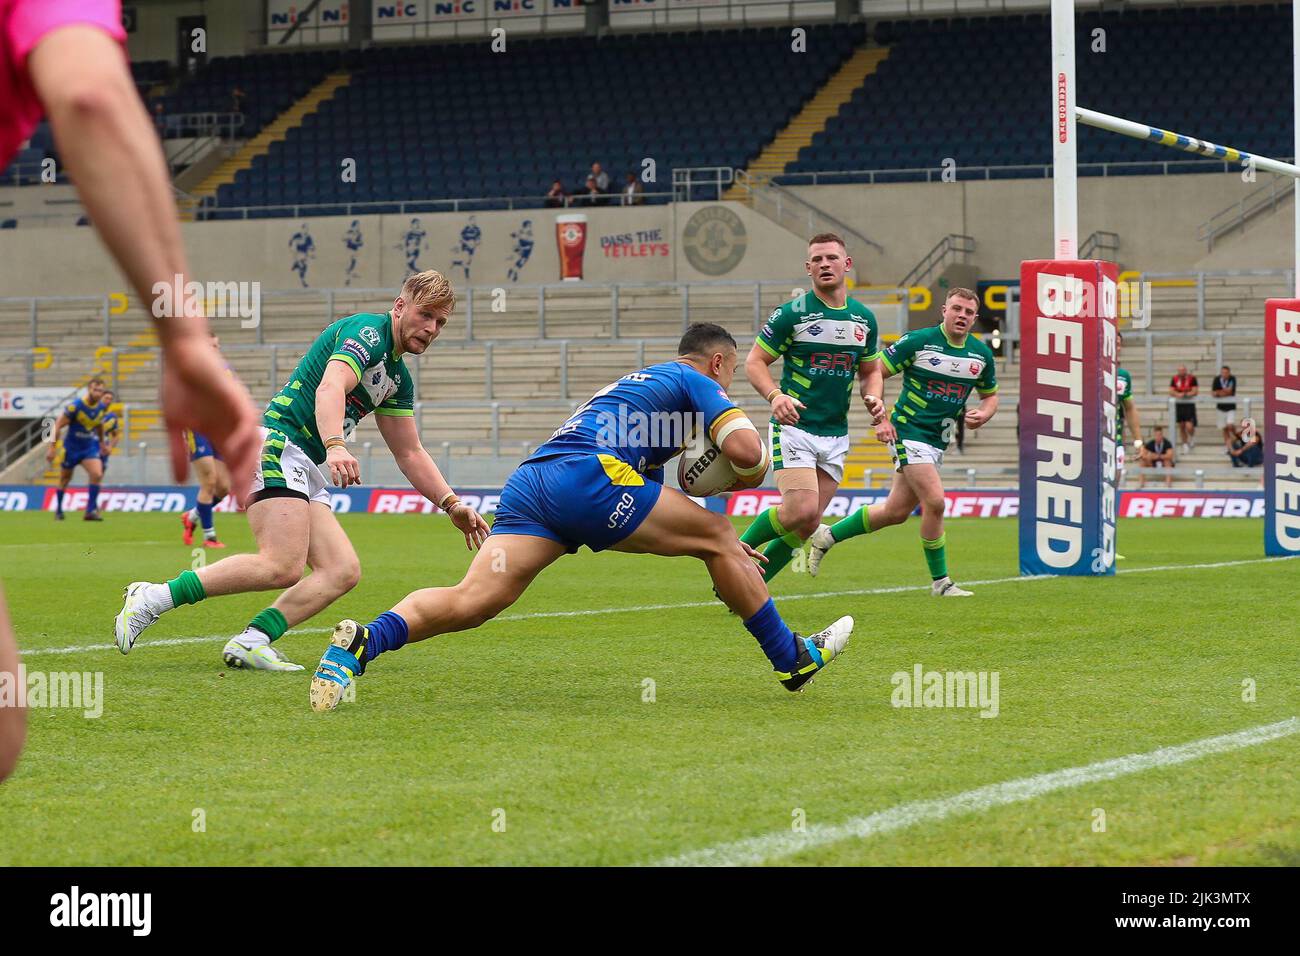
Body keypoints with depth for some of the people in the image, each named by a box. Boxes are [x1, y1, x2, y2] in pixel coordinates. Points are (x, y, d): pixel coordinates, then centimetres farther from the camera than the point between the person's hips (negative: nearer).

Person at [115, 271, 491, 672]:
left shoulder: (398, 378, 21)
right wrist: (336, 446, -43)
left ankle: (250, 643, -14)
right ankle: (152, 598, -21)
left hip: (305, 472, 10)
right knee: (283, 567, -25)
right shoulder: (367, 330, -8)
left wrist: (452, 504, 20)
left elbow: (410, 454, 28)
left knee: (343, 571, -4)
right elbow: (330, 388, -26)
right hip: (276, 443, -10)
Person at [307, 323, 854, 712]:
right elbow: (746, 451, 0)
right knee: (715, 538, 9)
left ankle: (364, 642, -34)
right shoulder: (696, 382, 16)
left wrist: (720, 546, 39)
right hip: (587, 477, -7)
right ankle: (791, 659, 16)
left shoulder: (635, 384, 40)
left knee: (470, 602, -11)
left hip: (529, 484, 7)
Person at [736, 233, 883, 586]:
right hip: (794, 426, -5)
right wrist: (775, 395, -24)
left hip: (836, 435, 5)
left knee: (808, 525, 1)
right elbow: (754, 362, -5)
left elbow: (870, 370, 20)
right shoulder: (791, 314, -8)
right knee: (800, 510, -21)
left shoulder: (864, 318, 8)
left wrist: (873, 398, -3)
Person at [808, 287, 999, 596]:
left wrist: (983, 414, -5)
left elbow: (990, 395, 19)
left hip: (938, 440, 7)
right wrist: (880, 418, -15)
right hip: (909, 431, -7)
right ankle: (940, 581, -6)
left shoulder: (982, 354, 5)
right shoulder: (918, 341, -11)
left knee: (896, 512, 9)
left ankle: (828, 536, 27)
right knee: (934, 501, -18)